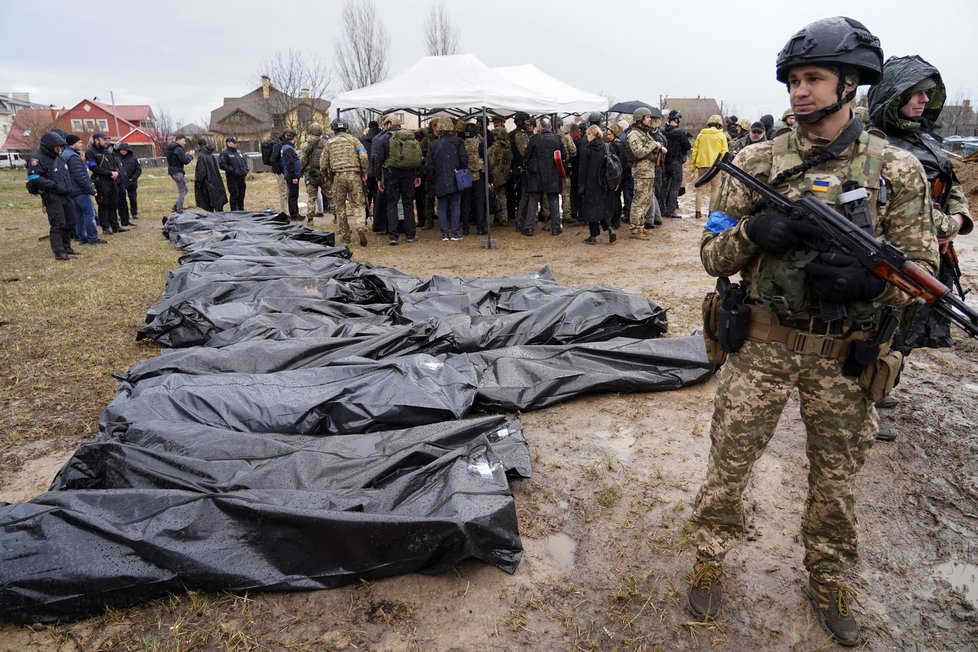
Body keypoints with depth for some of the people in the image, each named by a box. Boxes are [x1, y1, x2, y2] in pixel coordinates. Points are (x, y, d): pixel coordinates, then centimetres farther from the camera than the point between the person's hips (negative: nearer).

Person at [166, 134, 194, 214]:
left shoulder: (170, 148, 14)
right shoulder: (179, 149, -16)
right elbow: (185, 161, -19)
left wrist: (185, 155, 10)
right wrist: (190, 156, -2)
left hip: (172, 171, 10)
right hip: (177, 172, -10)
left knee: (184, 189, 18)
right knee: (182, 191, -5)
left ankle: (176, 206, 15)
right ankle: (179, 210, -5)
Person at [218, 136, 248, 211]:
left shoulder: (238, 152, 20)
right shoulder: (224, 153, -5)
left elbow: (244, 162, 28)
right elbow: (222, 164, -14)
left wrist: (246, 170, 9)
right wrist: (232, 170, -19)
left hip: (242, 177, 7)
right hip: (232, 178, -7)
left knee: (241, 196, 12)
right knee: (234, 195, -6)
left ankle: (241, 210, 22)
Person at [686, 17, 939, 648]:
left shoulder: (897, 169, -3)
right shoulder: (757, 162, -2)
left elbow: (921, 270, -2)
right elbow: (713, 256, -1)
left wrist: (868, 280, -23)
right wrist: (754, 230, -22)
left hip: (845, 353, 1)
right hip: (764, 343, 0)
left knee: (836, 479, 17)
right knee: (729, 464, 9)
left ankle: (829, 581, 40)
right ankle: (711, 559, 33)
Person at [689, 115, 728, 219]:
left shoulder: (701, 134, 8)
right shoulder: (721, 136, 0)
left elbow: (694, 151, 8)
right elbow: (724, 152, -3)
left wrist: (692, 165, 12)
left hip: (701, 165, 3)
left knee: (700, 188, 9)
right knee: (715, 189, 7)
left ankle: (698, 212, 6)